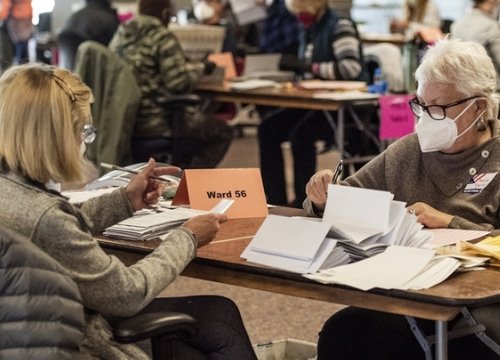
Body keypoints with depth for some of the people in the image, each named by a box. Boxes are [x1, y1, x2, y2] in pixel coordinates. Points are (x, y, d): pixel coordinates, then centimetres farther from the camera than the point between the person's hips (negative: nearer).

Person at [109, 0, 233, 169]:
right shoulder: (163, 38, -15)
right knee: (222, 132, 8)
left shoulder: (121, 33, 9)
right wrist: (200, 67, 1)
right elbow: (180, 84, -19)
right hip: (154, 122, -9)